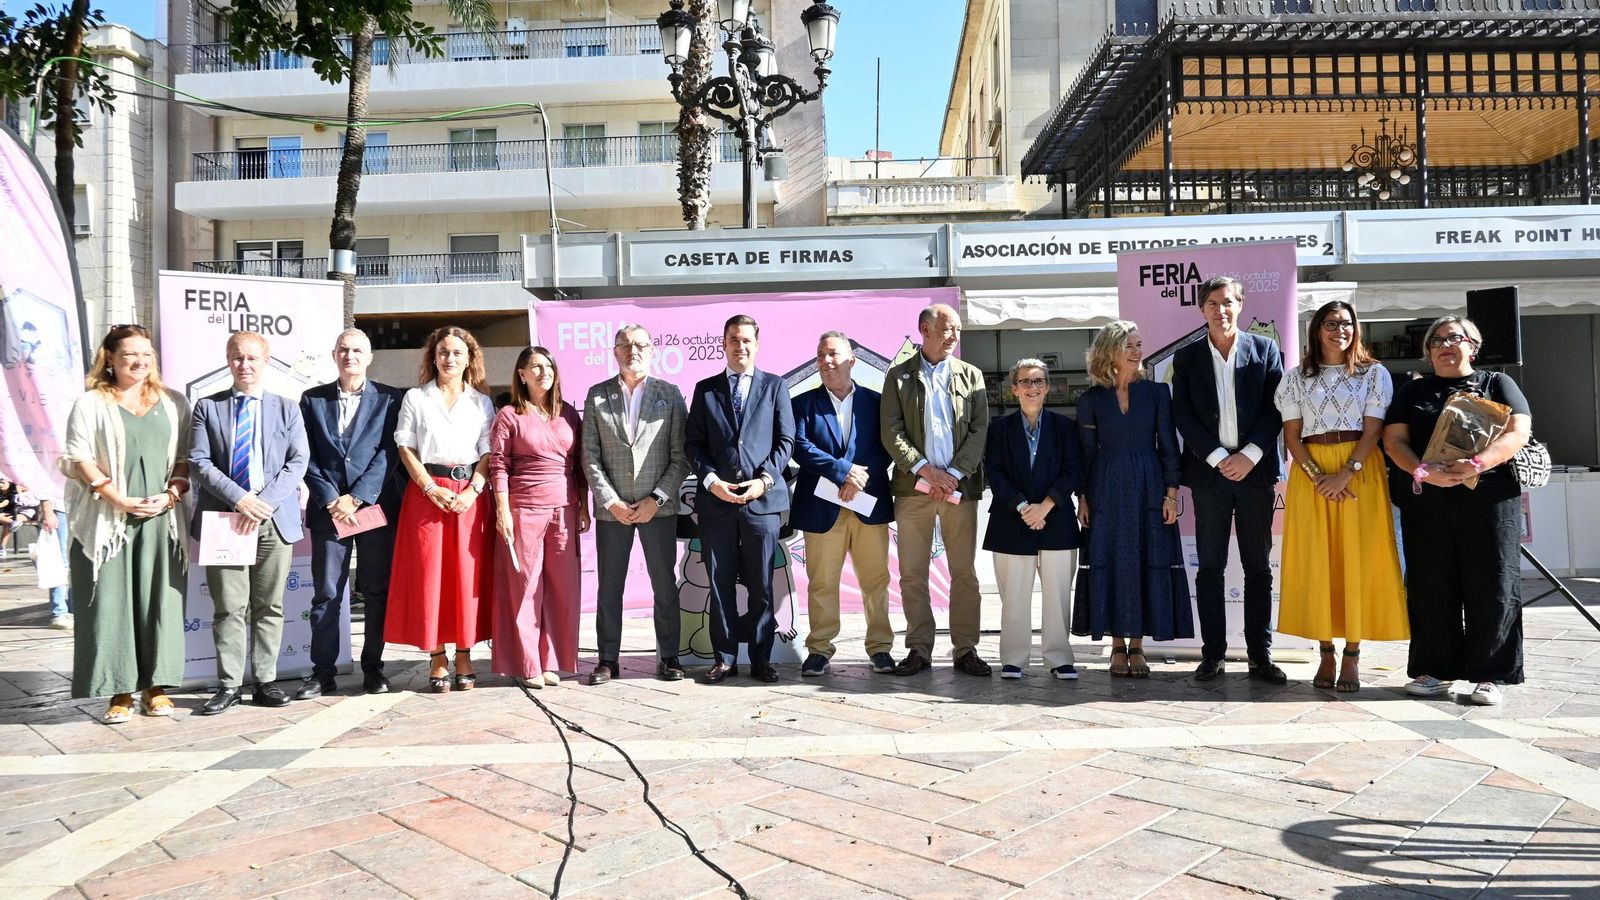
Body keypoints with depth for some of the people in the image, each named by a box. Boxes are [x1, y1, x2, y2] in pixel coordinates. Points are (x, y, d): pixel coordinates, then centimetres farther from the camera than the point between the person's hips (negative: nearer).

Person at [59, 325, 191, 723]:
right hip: (109, 520, -2)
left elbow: (185, 457, 11)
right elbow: (79, 459, -3)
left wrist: (172, 494, -6)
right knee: (110, 604, -1)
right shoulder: (91, 403, 4)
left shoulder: (172, 403, 12)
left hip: (161, 518, 2)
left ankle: (155, 687, 9)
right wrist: (120, 500, -12)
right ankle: (120, 691, 5)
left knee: (160, 600, 2)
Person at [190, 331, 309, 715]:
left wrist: (264, 503, -12)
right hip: (224, 517, -1)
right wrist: (239, 499, -13)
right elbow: (199, 462, 0)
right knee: (229, 607, 0)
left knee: (269, 607, 5)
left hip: (274, 520, 1)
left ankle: (265, 681, 13)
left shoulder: (287, 409, 11)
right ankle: (229, 685, 7)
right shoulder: (207, 407, 9)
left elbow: (297, 462, 1)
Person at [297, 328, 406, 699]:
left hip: (376, 505, -1)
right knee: (326, 594, 2)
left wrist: (356, 497, -11)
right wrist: (331, 501, -8)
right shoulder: (313, 399, 10)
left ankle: (373, 668, 14)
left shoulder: (389, 399, 4)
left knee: (377, 592, 5)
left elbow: (388, 453, -4)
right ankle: (323, 673, 9)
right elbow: (308, 457, 4)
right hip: (328, 509, 1)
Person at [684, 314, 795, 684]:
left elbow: (786, 440, 3)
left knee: (761, 585, 4)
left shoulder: (775, 386, 8)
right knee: (720, 583, 5)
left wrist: (765, 479, -10)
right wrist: (711, 480, -9)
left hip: (762, 500, -1)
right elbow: (692, 443, 6)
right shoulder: (705, 389, 12)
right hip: (715, 501, 1)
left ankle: (761, 659, 13)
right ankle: (725, 658, 14)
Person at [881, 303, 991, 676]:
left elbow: (979, 430, 3)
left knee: (964, 572, 3)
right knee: (912, 574, 2)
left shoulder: (971, 375, 11)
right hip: (913, 487, -1)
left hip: (960, 487, 1)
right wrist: (925, 470, -12)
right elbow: (891, 433, -2)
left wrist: (953, 474, -9)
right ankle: (919, 650, 11)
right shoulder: (899, 376, 6)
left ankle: (966, 649, 11)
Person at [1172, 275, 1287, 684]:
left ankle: (1261, 656, 10)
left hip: (1255, 470, 0)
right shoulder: (1186, 358, 7)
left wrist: (1250, 455, -11)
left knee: (1258, 567, 5)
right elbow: (1183, 416, 0)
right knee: (1210, 567, 3)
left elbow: (1276, 408, 1)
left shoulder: (1265, 349, 6)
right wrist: (1218, 458, -10)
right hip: (1209, 471, 0)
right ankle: (1212, 654, 9)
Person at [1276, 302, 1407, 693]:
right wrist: (1318, 477, -12)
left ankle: (1352, 655, 3)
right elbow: (1292, 436, 3)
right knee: (1315, 561, 0)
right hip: (1310, 473, 1)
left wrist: (1346, 474, -16)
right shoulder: (1296, 378, 9)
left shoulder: (1375, 373, 6)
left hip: (1360, 472, -1)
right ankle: (1326, 654, 7)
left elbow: (1374, 429, -3)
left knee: (1357, 558, -3)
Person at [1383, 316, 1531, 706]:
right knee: (1430, 586, 2)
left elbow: (1517, 432, -3)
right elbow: (1394, 440, 6)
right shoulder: (1413, 392, 17)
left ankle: (1489, 674, 5)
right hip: (1427, 501, 2)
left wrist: (1478, 464, -20)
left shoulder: (1497, 384, 11)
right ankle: (1436, 670, 10)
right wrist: (1423, 471, -14)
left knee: (1491, 585, -2)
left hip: (1489, 497, -2)